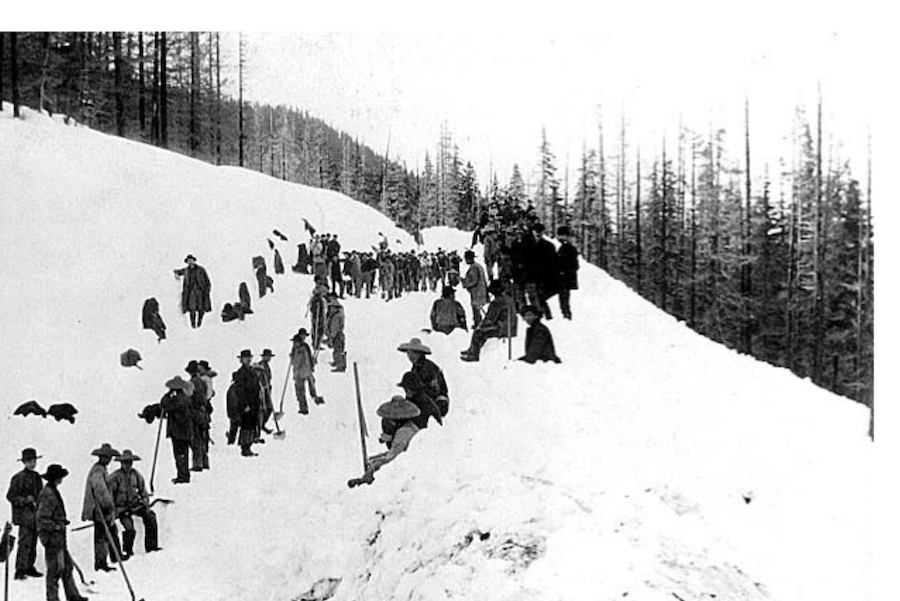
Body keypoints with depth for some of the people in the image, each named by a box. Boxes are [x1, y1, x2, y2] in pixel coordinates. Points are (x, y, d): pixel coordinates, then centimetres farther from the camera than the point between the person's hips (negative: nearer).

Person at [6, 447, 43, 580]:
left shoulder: (37, 477, 13)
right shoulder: (18, 478, -9)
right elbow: (10, 496, -9)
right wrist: (25, 500, -18)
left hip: (36, 515, 7)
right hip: (24, 515, -7)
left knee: (33, 543, 11)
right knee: (25, 543, -11)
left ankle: (29, 567, 21)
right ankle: (20, 570, -7)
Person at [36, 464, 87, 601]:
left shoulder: (53, 492, 11)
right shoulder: (48, 495, -21)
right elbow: (41, 518, -25)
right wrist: (57, 526, -19)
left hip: (58, 538, 10)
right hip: (52, 538, -10)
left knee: (67, 565, 16)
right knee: (55, 569, -1)